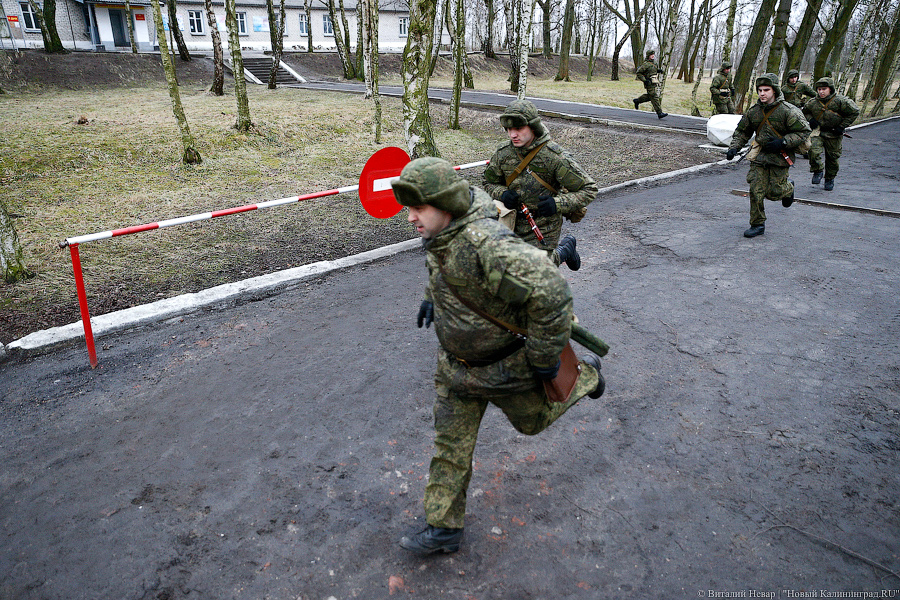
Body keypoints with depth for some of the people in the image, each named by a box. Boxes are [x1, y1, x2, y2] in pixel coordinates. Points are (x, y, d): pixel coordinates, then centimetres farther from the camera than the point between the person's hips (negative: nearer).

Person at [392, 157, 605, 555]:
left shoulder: (487, 244, -37)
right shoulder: (439, 234, -8)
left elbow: (551, 292, -37)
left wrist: (544, 358, -27)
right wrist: (432, 296, 20)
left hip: (502, 366, -7)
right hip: (456, 362, 7)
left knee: (532, 419, 22)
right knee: (451, 443, 11)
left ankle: (585, 375, 47)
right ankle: (443, 528, 26)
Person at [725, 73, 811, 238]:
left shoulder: (788, 111, -11)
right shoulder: (753, 111, 3)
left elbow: (803, 132, -9)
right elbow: (742, 131, 15)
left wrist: (782, 142, -20)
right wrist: (733, 148, 0)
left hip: (780, 156, -4)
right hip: (759, 155, 4)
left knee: (774, 192, -1)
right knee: (756, 190, -4)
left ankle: (788, 189, 37)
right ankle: (757, 225, 7)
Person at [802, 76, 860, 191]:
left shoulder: (841, 101, -10)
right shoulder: (812, 102, -1)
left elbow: (854, 112, -2)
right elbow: (805, 111, 20)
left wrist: (842, 126, -8)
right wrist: (810, 119, -1)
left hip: (834, 135, -1)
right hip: (817, 132, 1)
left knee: (832, 158, 8)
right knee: (814, 151, -25)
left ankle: (830, 179, 28)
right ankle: (818, 171, -3)